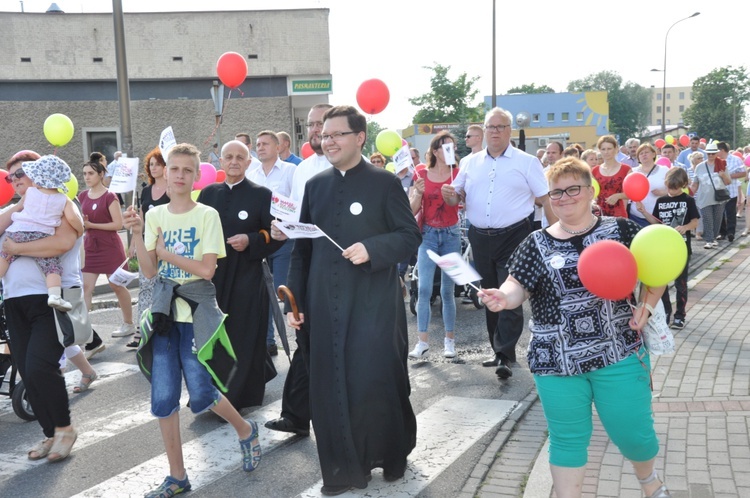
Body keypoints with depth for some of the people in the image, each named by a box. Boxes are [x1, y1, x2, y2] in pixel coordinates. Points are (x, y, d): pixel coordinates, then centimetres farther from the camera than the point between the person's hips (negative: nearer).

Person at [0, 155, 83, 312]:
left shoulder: (29, 192, 10)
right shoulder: (63, 200, 5)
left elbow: (18, 208, 26)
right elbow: (73, 218, -6)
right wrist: (80, 230, 13)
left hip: (18, 232, 1)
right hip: (42, 237, -1)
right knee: (52, 266, -4)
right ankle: (55, 295, -23)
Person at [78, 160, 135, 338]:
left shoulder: (109, 197, -11)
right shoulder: (82, 196, 7)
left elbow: (118, 224, -16)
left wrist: (92, 225, -19)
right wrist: (81, 224, -5)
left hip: (110, 247, -5)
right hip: (90, 246, 6)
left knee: (117, 286, 6)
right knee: (86, 287, -3)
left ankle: (129, 324, 22)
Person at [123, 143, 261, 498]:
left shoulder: (207, 215, -6)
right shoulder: (155, 215, 6)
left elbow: (207, 269, -13)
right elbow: (150, 272, 0)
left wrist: (165, 252, -9)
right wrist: (136, 234, -10)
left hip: (197, 311, -4)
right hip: (164, 310, 4)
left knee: (201, 395, -4)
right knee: (163, 398, 2)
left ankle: (246, 431, 27)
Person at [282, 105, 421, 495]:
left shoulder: (384, 183, -3)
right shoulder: (315, 185, 10)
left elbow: (410, 237, -4)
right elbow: (302, 248, 12)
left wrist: (372, 248, -21)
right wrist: (294, 299, 8)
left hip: (374, 304, -4)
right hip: (325, 305, 4)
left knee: (375, 381, 1)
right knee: (329, 387, 6)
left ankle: (392, 456, 27)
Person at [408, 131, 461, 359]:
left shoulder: (458, 174, 1)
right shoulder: (422, 175, 2)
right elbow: (412, 210, 2)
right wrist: (418, 192, -15)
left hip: (451, 234, 0)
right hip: (428, 235, 0)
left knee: (447, 290, 6)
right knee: (424, 289, -6)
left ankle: (449, 339, 16)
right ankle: (422, 341, -1)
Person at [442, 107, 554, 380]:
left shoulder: (527, 162, 0)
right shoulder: (472, 163, 10)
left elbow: (546, 200, -2)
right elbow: (458, 196, 15)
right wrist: (450, 196, -10)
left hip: (514, 237, -4)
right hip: (480, 238, 4)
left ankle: (505, 356, -9)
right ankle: (498, 349, 23)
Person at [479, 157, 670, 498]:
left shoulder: (619, 230, 0)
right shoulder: (536, 244, 2)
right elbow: (518, 287, -5)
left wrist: (647, 305, -9)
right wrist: (503, 297, -27)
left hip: (618, 352, 0)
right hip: (557, 360, 1)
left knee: (633, 432, 9)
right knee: (568, 438, 9)